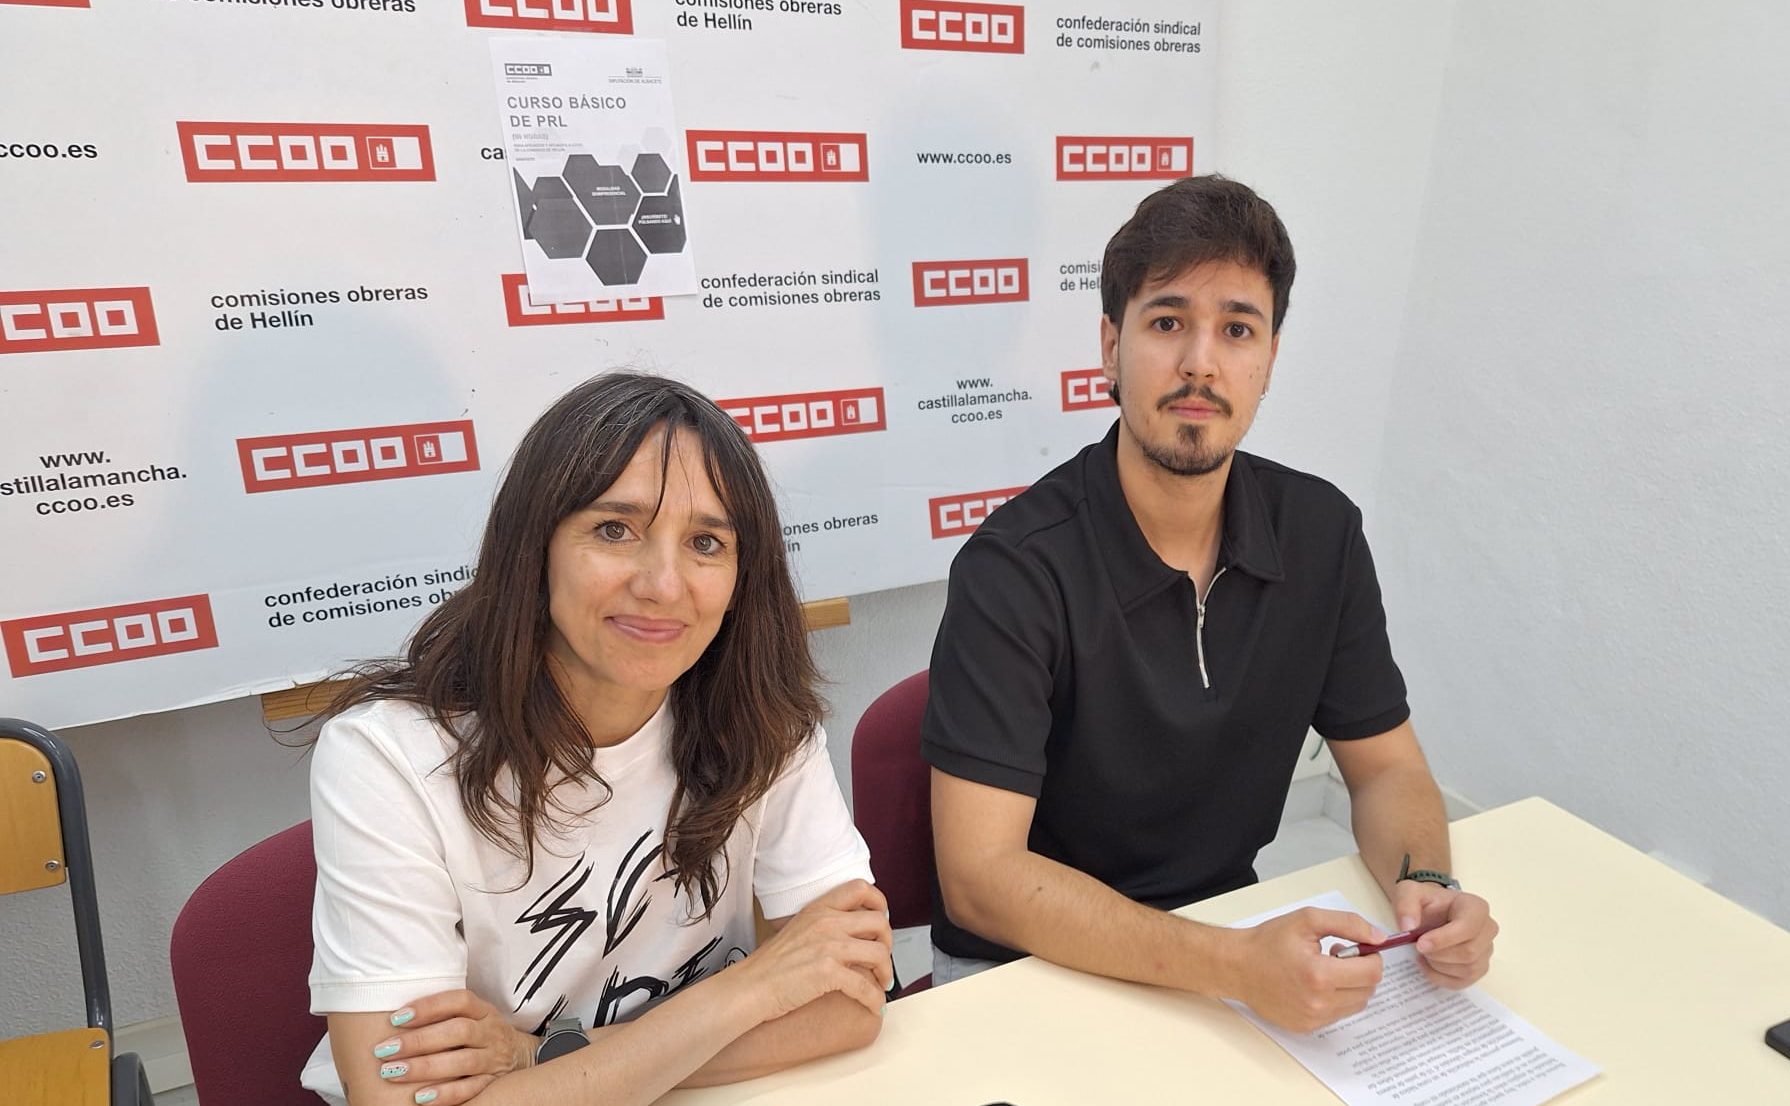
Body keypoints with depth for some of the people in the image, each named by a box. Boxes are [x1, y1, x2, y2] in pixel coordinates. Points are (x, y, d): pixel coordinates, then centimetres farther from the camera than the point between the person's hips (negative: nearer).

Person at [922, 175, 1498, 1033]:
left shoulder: (1321, 533, -5)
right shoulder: (1016, 569, -22)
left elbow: (1385, 768, 5)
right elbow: (979, 873, -25)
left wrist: (1425, 886, -15)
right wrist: (1232, 966, -33)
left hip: (1228, 936, 4)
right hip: (1025, 964, -3)